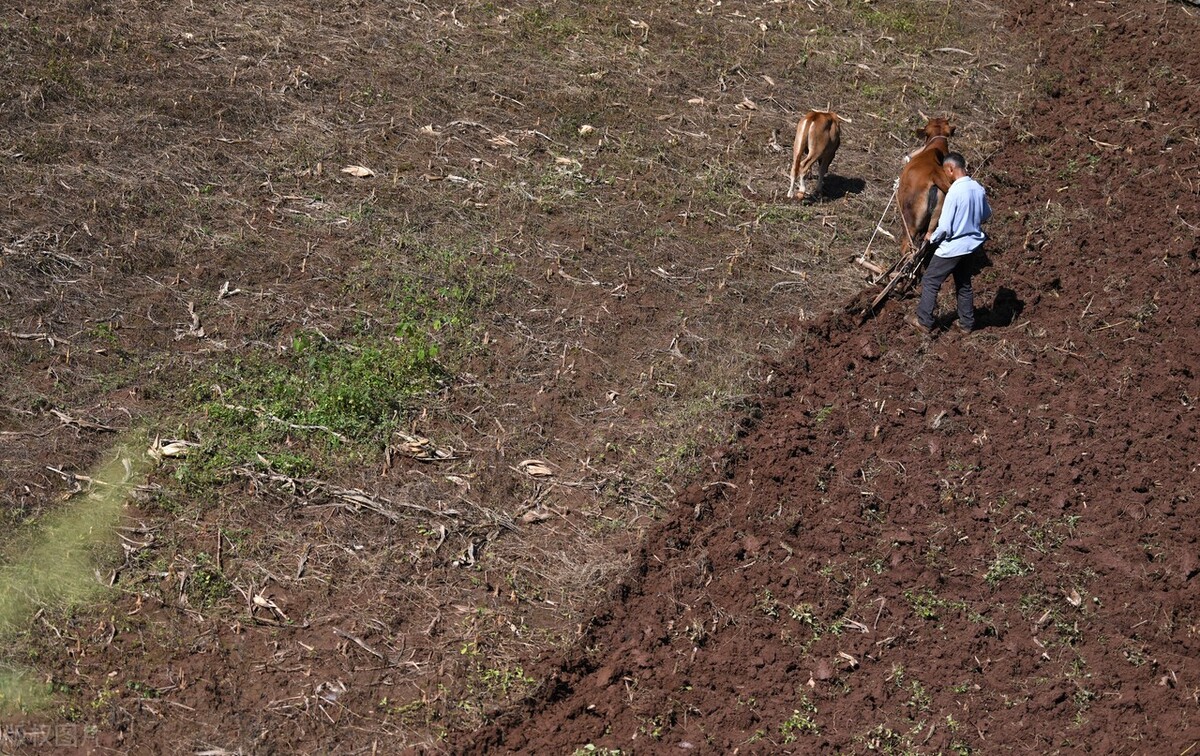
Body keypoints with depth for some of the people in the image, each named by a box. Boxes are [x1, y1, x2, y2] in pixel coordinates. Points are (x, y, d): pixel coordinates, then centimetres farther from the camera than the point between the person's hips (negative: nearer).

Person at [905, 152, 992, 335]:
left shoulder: (954, 192, -25)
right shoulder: (979, 188, -3)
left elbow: (944, 228, -22)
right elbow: (987, 214, 14)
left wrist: (931, 237, -3)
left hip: (953, 248, -7)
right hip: (973, 245, 7)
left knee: (930, 281, 9)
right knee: (964, 284, 21)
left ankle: (924, 322, 16)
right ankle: (967, 324, 28)